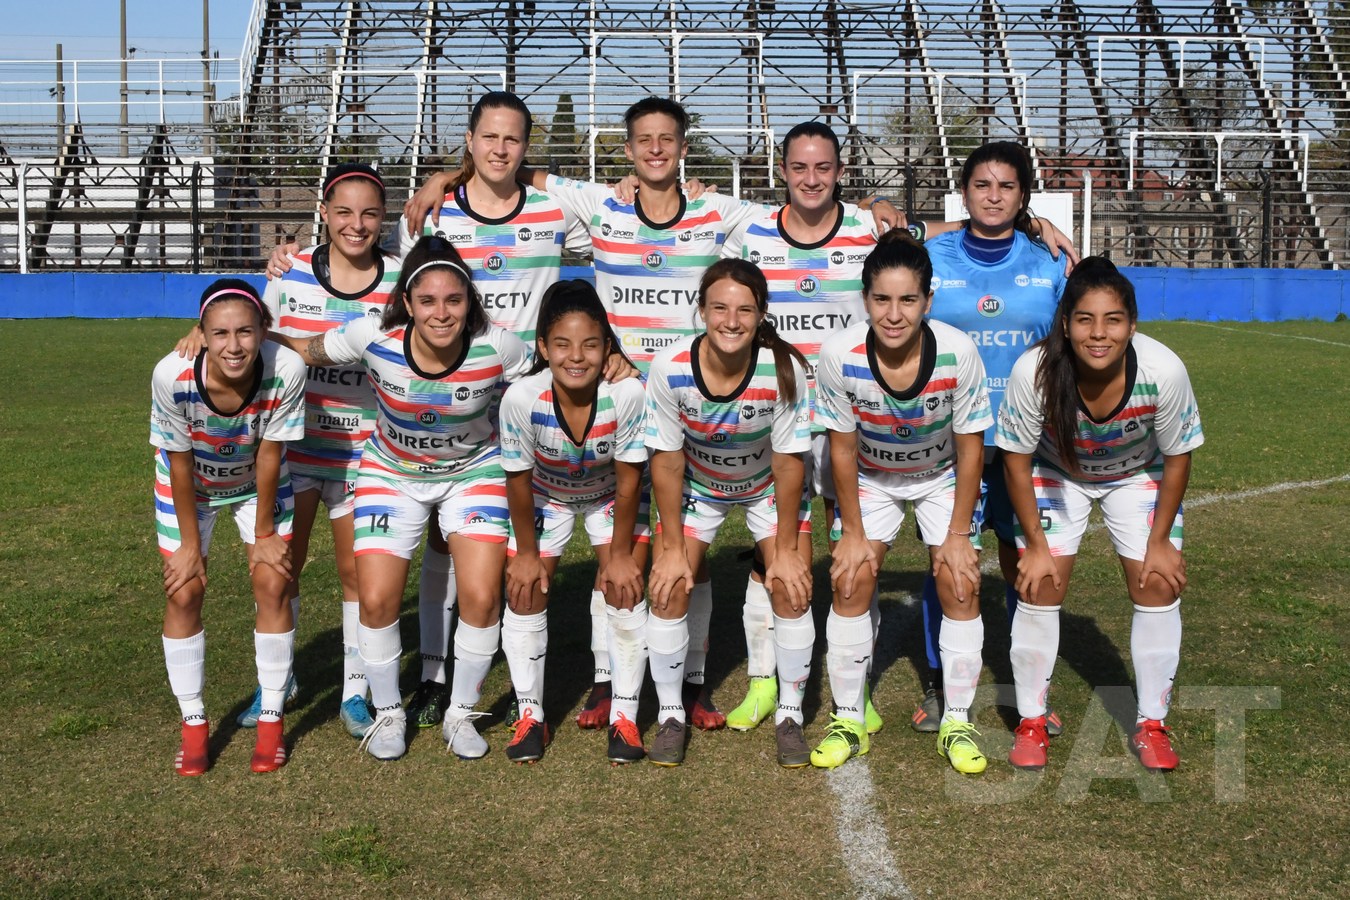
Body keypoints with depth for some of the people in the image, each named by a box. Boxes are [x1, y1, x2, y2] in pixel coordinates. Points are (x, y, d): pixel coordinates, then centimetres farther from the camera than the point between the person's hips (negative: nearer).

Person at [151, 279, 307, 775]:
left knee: (272, 585, -6)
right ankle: (193, 726, 14)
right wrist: (190, 543, -12)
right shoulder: (173, 376, -36)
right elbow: (180, 464, -21)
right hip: (189, 487, 0)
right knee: (183, 593, -3)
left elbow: (269, 458, -21)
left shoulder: (286, 370, -36)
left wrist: (264, 534, -10)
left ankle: (272, 721, 10)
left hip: (257, 483, 0)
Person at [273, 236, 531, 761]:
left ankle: (461, 713, 13)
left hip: (474, 471, 0)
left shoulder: (497, 349, -25)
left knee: (481, 596, -13)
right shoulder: (374, 339, -25)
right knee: (376, 599, -9)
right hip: (392, 473, 1)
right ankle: (388, 713, 18)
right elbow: (302, 350, -9)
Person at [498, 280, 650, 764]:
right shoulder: (521, 398, -35)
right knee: (525, 592, -2)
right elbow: (519, 482, -20)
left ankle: (624, 717, 8)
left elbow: (628, 481, -22)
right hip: (544, 495, 1)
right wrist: (526, 554, -9)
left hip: (611, 495, 0)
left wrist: (620, 554, -14)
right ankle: (530, 716, 16)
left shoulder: (627, 394, -36)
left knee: (624, 590, -8)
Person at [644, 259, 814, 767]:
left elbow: (788, 462, -20)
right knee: (668, 588, -9)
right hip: (696, 484, 1)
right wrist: (672, 548, -13)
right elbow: (666, 460, -17)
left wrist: (787, 549, -14)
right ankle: (670, 715, 10)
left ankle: (790, 715, 10)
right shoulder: (670, 369, -28)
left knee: (792, 589, -10)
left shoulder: (783, 370, -31)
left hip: (768, 486, 0)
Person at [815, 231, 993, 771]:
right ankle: (848, 720, 5)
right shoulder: (840, 354, -29)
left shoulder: (958, 353, -30)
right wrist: (853, 533, -11)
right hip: (869, 476, 1)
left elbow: (970, 448, -17)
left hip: (942, 475, 0)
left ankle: (958, 722, 7)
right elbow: (843, 447, -15)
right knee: (851, 580, -9)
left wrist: (958, 534, -13)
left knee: (960, 583, -9)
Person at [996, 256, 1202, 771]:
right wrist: (1035, 544, -15)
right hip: (1056, 473, -1)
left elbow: (1177, 457, -15)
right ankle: (1031, 722, 10)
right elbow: (1016, 458, -19)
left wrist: (1159, 541, -10)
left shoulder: (1163, 371, -34)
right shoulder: (1034, 371, -36)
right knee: (1039, 587, -7)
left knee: (1158, 587, -4)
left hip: (1138, 475, 1)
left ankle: (1151, 724, 13)